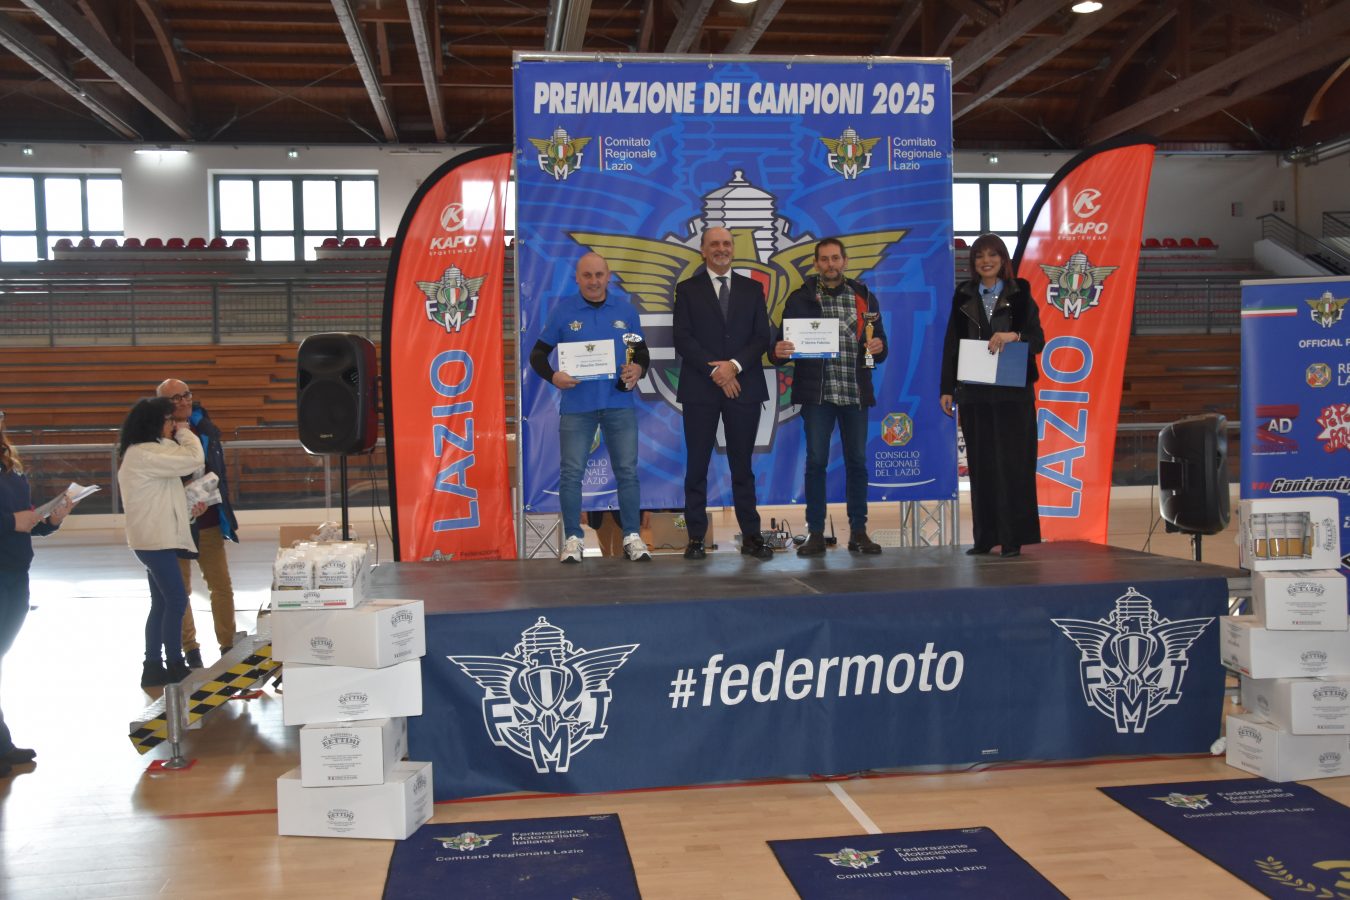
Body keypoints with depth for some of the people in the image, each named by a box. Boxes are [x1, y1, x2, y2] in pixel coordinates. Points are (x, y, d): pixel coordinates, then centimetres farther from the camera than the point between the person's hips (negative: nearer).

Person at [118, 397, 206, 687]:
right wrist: (185, 433, -5)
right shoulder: (145, 453, -17)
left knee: (162, 603, 14)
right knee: (176, 600, -5)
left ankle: (153, 667, 19)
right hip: (155, 539, -11)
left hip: (154, 538, 11)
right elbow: (194, 460, -23)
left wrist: (188, 509, 9)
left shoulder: (144, 453, 16)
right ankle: (175, 666, 4)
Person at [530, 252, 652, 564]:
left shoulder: (625, 310, 9)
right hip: (576, 405, -1)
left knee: (627, 471, 2)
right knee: (571, 473, 0)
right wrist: (553, 376, -14)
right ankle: (573, 538, 11)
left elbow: (642, 352, 15)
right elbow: (538, 354, 5)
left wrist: (638, 369, -7)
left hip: (619, 403, 1)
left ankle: (632, 537, 11)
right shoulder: (563, 311, 4)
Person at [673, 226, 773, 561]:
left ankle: (751, 536, 10)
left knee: (742, 466, 6)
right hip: (700, 389, -1)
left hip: (744, 387, 2)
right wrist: (714, 371, -13)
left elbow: (762, 337, 4)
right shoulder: (687, 289, 7)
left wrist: (735, 365, -12)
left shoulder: (752, 288, 13)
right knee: (697, 467, 1)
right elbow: (682, 338, -3)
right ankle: (696, 538, 6)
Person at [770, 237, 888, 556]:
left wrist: (878, 347, -10)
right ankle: (815, 533, 5)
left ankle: (858, 532, 13)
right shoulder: (801, 299, 6)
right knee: (816, 461, -1)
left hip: (855, 394, 2)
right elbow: (783, 344, 3)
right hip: (817, 394, -2)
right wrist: (779, 352, -20)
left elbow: (879, 344, 13)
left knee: (857, 461, 5)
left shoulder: (864, 298, 12)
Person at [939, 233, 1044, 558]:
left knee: (1012, 462, -3)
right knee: (980, 464, 3)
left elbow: (1038, 339, -1)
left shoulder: (1020, 294, 5)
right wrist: (947, 388, 3)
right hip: (973, 392, 2)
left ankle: (1013, 537, 2)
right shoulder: (963, 296, 10)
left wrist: (1014, 335, -22)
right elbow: (951, 344, 9)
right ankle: (985, 537, 9)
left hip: (1012, 392, -2)